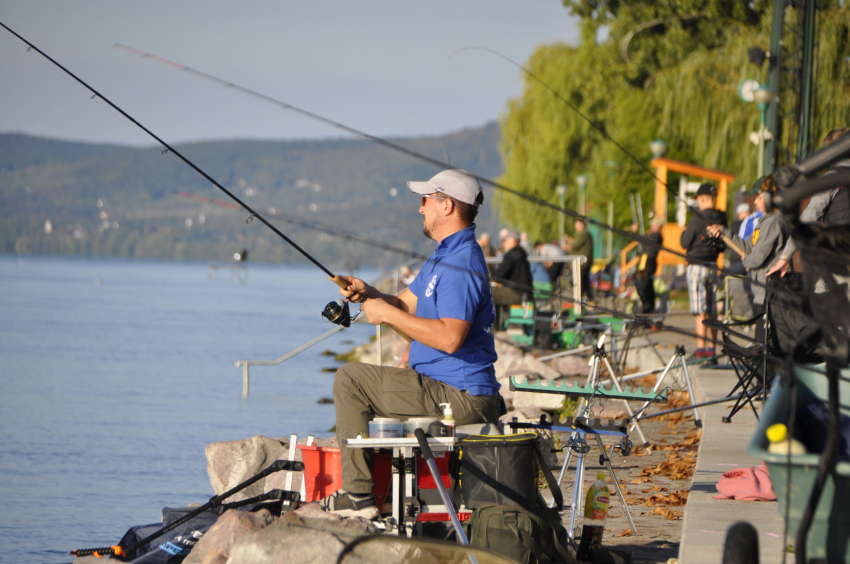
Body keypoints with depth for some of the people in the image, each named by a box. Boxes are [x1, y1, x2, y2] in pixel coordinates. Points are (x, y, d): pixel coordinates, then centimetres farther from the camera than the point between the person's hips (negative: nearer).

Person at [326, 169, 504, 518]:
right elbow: (407, 306, 20)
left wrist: (388, 313, -22)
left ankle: (358, 495, -8)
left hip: (457, 398, -11)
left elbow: (450, 337, -31)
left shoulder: (462, 264, -20)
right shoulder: (443, 256, 17)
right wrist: (369, 295, 0)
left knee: (350, 380, -9)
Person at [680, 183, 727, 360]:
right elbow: (723, 246, 12)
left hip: (697, 266, -6)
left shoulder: (698, 218, -14)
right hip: (713, 266, 6)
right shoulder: (721, 218, 4)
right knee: (711, 310, 10)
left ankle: (700, 349, -10)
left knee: (699, 310, -7)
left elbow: (685, 243, -9)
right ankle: (711, 349, 13)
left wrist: (684, 232, 10)